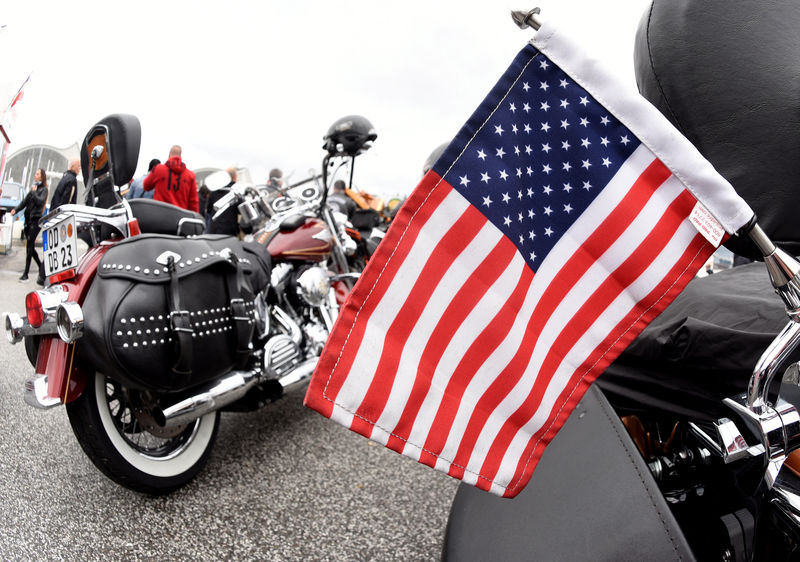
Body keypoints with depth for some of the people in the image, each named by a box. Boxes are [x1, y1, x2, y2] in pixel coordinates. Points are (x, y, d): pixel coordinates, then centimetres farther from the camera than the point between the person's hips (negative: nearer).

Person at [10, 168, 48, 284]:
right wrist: (15, 210, 2)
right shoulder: (33, 189, 18)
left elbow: (40, 201, -17)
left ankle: (26, 273, -10)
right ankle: (41, 267, 23)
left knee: (29, 245, -11)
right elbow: (24, 202, 16)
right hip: (28, 220, 7)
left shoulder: (43, 189, -2)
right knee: (30, 246, 10)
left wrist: (34, 192, -11)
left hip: (36, 219, -7)